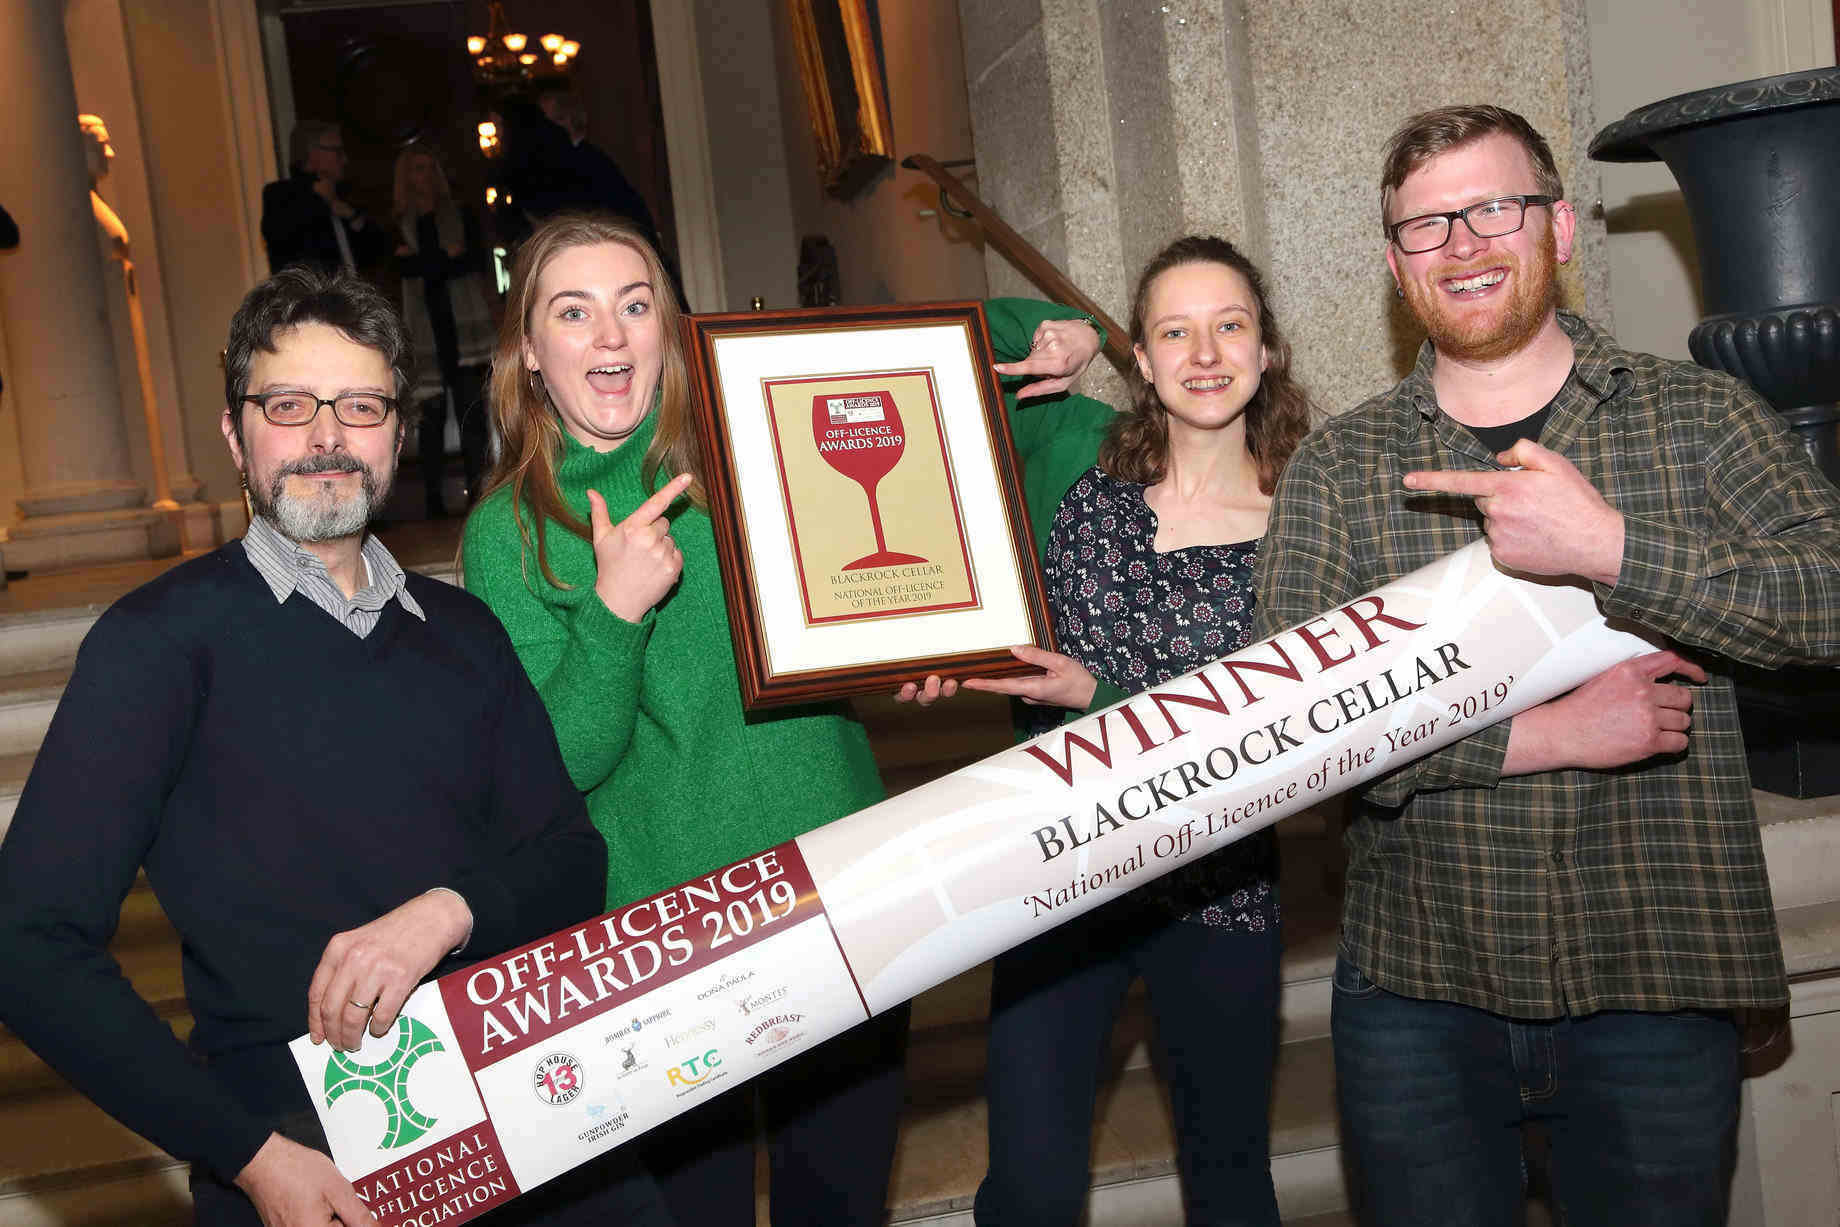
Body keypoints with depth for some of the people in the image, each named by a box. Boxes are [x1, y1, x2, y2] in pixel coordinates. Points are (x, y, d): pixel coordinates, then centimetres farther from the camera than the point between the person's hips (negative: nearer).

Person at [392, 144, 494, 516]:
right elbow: (405, 267, -4)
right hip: (425, 329, 0)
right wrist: (447, 257, -8)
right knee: (431, 414, -3)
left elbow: (477, 261, 1)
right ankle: (434, 500, -1)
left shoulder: (462, 215, 14)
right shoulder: (400, 226, 12)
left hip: (464, 327, 0)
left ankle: (476, 490, -5)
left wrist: (424, 261, -4)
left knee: (471, 410, -6)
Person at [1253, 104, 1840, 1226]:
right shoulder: (1336, 469, 2)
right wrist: (1541, 733, -18)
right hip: (1416, 995, 1)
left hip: (1659, 986, 0)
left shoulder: (1700, 416, 2)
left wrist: (1609, 548, -23)